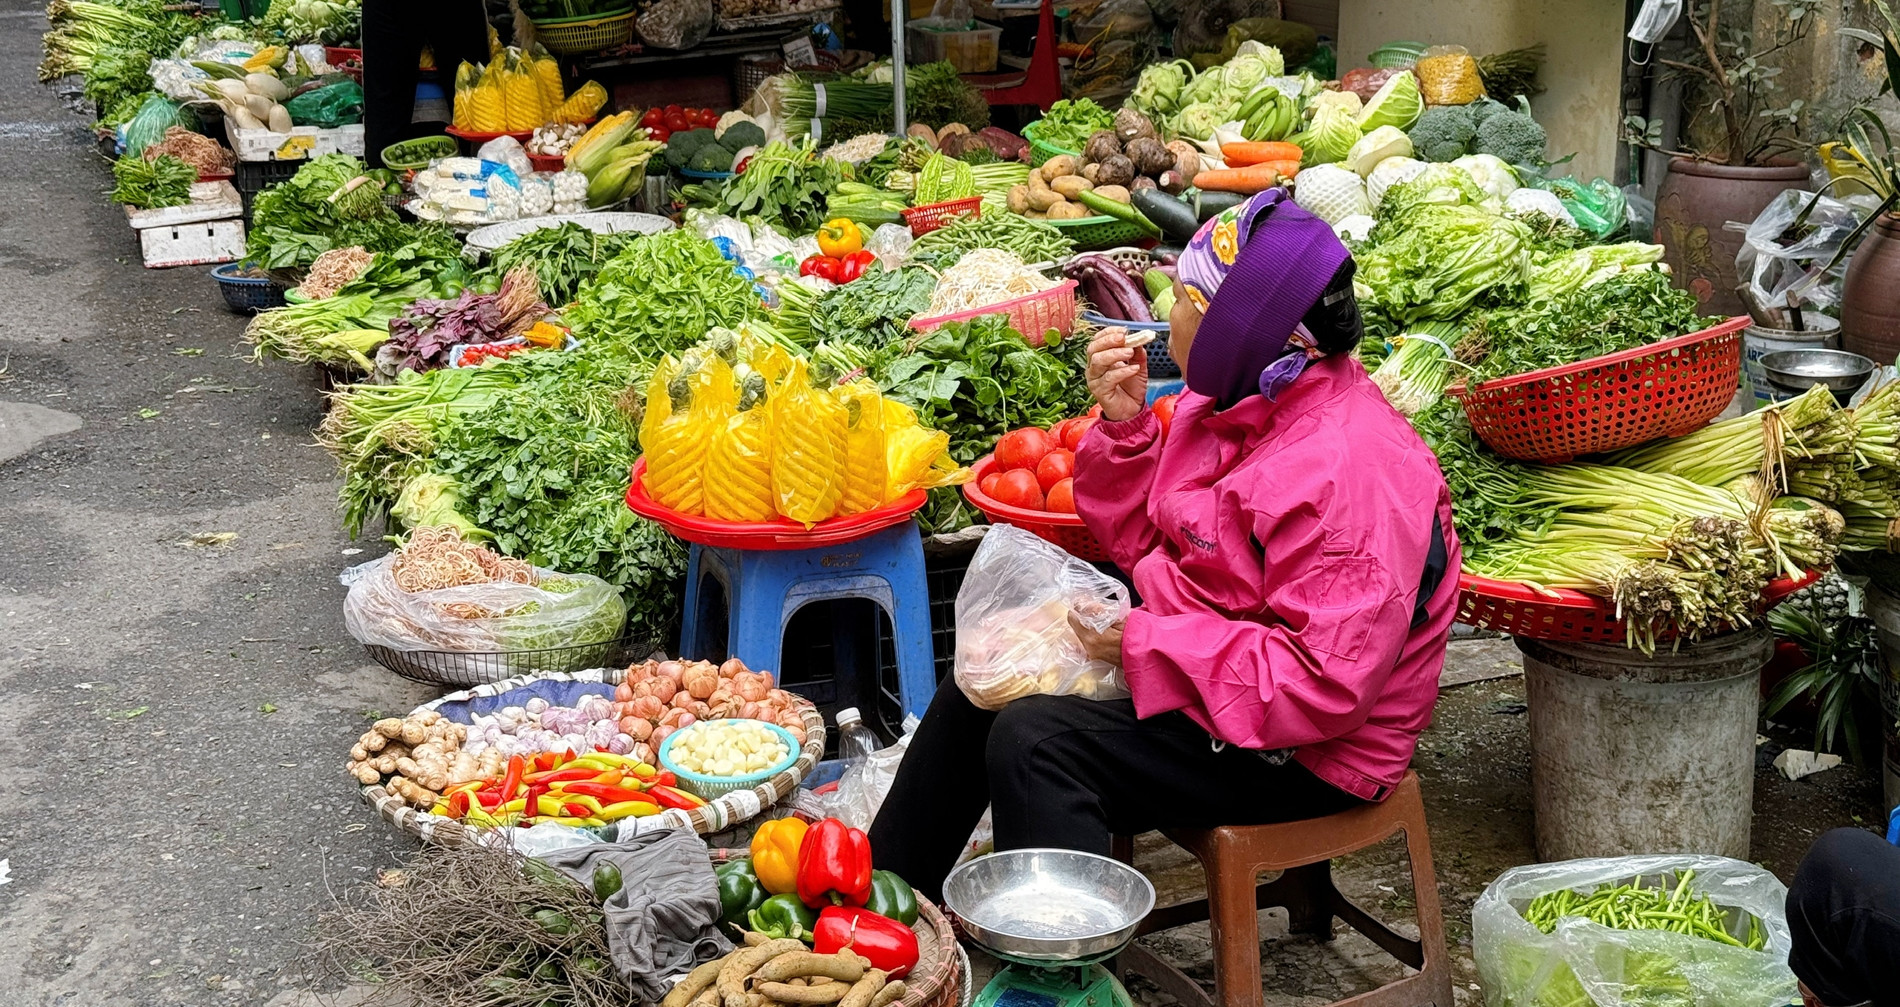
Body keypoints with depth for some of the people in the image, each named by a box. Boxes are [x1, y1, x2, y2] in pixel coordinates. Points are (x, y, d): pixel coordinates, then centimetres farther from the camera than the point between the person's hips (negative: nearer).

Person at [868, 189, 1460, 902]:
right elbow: (1144, 543, 13)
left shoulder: (1348, 472, -28)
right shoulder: (1232, 406, 3)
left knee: (1033, 739, -25)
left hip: (1300, 754, -10)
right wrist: (1124, 423, -4)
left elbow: (1327, 686, -31)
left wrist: (1143, 643, -26)